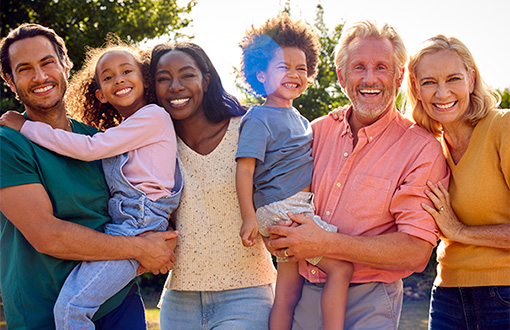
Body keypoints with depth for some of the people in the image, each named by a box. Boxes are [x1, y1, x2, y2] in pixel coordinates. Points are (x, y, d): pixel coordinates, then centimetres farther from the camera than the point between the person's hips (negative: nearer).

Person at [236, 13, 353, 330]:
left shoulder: (299, 118, 18)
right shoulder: (259, 118, -8)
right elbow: (245, 167, -15)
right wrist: (249, 217, -21)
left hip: (300, 207, 8)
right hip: (280, 208, -8)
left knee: (288, 292, 10)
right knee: (341, 266, -14)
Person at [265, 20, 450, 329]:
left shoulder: (422, 149, -12)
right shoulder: (319, 131, 3)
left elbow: (416, 251, -19)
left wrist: (325, 244, -25)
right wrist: (281, 239, -9)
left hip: (368, 303, -4)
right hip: (304, 293, 4)